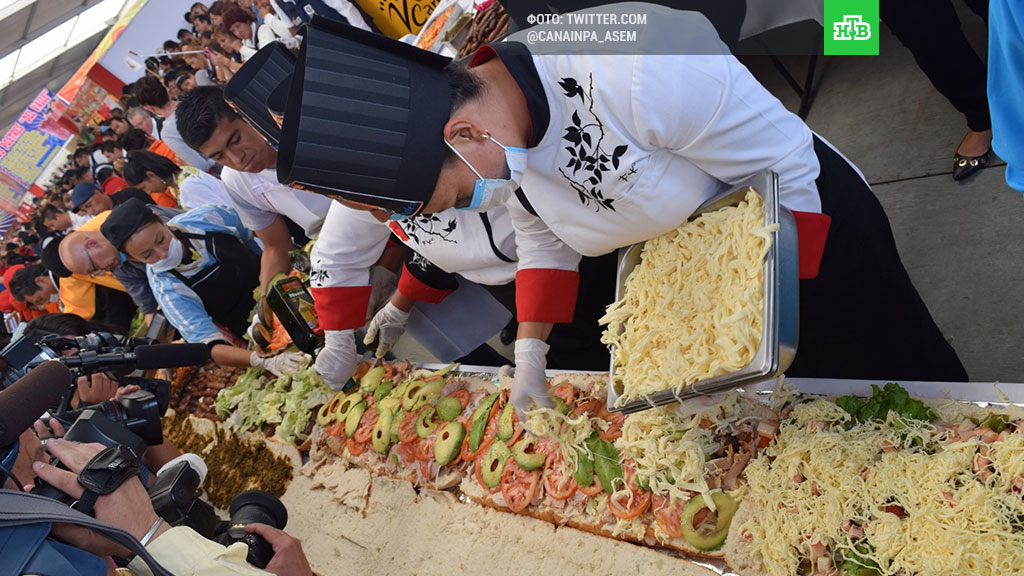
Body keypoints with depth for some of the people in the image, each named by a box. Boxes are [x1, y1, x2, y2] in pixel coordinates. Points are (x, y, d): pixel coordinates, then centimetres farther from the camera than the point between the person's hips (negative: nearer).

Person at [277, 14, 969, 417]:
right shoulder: (494, 146, -16)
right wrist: (531, 352, -2)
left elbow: (787, 165, -29)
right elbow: (541, 237, 3)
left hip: (811, 231, -5)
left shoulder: (631, 70, -41)